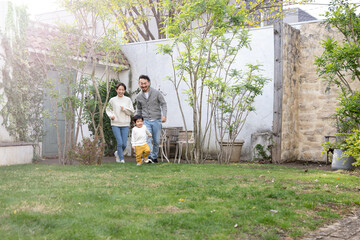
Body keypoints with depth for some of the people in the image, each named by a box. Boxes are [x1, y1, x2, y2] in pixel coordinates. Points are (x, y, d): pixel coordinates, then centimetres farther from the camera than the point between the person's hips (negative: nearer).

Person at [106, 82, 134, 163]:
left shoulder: (128, 100, 5)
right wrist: (110, 115, -5)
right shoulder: (112, 100, 4)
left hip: (125, 124, 1)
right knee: (119, 142, -9)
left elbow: (132, 112, 2)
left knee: (124, 144, 0)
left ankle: (117, 153, 30)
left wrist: (124, 108, -13)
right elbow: (108, 109, 14)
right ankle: (121, 158, 9)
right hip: (115, 124, -1)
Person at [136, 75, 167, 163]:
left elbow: (163, 104, -3)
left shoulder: (156, 93, -3)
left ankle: (154, 157, 19)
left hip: (156, 120, -1)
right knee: (147, 140, -15)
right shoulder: (139, 97, 6)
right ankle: (150, 157, -21)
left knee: (156, 141, 5)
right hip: (146, 121, 1)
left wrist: (164, 115, -17)